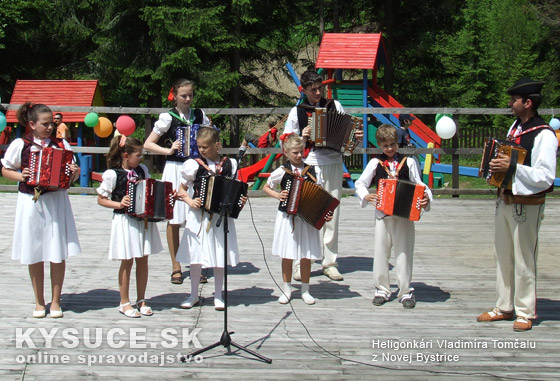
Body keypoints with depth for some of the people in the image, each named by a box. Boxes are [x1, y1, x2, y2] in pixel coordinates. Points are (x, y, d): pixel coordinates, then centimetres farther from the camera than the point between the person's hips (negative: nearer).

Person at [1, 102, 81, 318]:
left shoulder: (61, 145, 4)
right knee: (35, 255, 6)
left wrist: (75, 173, -12)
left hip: (56, 201, 1)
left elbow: (72, 172, 11)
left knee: (58, 254, 1)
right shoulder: (20, 145, -1)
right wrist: (20, 176, -11)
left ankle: (56, 301, 15)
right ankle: (39, 302, 20)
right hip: (31, 203, -1)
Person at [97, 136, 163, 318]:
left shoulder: (143, 170, 7)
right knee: (127, 262, 1)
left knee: (143, 260, 9)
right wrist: (119, 204, -17)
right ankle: (124, 303, 13)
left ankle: (141, 300, 21)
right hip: (125, 221, -5)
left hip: (144, 220, 5)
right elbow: (101, 199, -4)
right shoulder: (112, 174, -9)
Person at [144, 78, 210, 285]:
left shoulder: (199, 115, 9)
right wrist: (169, 150, -12)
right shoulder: (168, 117, -2)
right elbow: (148, 144, 0)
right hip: (175, 169, -3)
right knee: (174, 219, 1)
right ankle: (176, 266, 11)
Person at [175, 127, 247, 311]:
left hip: (222, 215, 0)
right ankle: (194, 295, 20)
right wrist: (190, 202, -10)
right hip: (199, 216, 0)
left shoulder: (229, 165, 1)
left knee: (220, 256, 6)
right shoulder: (194, 165, -1)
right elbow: (182, 189, 6)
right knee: (196, 256, 5)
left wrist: (240, 200, -8)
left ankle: (218, 296, 19)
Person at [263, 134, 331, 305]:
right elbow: (266, 187, 11)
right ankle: (286, 290, 17)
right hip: (287, 218, -1)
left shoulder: (313, 171, 1)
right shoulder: (282, 171, -1)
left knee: (306, 256, 5)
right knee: (287, 255, 5)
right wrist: (278, 195, -7)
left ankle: (305, 290, 18)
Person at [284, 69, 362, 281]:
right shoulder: (297, 112, 6)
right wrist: (301, 138, -11)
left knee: (332, 215, 5)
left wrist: (355, 137, -6)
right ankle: (301, 263, 4)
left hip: (333, 165, 2)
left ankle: (330, 263, 12)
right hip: (309, 166, -2)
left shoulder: (335, 106, 9)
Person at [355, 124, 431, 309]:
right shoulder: (375, 163, 5)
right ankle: (382, 290, 17)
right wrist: (366, 196, -9)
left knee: (404, 252, 1)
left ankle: (406, 292, 9)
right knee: (380, 252, 5)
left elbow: (419, 186, 7)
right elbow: (360, 184, 9)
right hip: (382, 215, 1)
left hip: (405, 214, -1)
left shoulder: (408, 162, 5)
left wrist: (425, 198, -12)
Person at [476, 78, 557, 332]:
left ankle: (525, 313, 14)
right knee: (503, 257, 15)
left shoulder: (544, 135, -16)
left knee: (524, 262, 1)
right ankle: (504, 307, 27)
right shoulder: (516, 126, 9)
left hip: (527, 206, -8)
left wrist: (512, 167, -27)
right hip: (505, 201, 8)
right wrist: (496, 164, 3)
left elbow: (546, 177, -23)